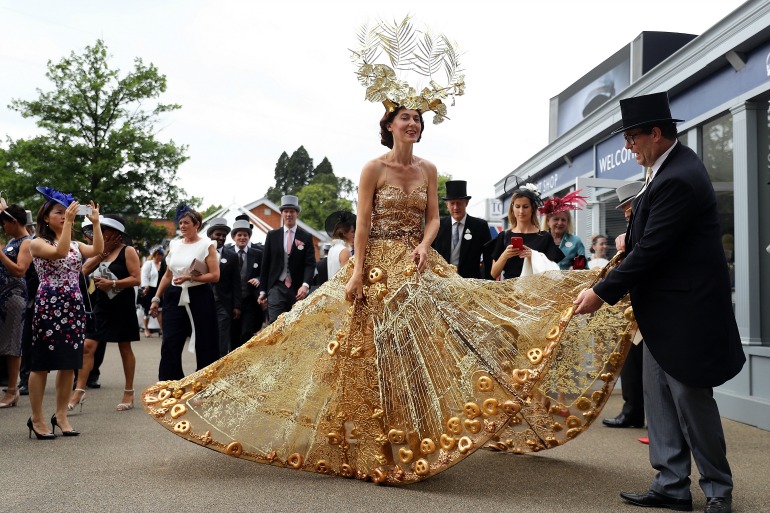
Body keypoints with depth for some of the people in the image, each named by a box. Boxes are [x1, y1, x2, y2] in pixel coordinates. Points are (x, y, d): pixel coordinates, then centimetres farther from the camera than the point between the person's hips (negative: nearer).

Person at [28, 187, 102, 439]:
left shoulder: (74, 244, 16)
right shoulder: (37, 243, -2)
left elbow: (97, 250, -2)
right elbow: (60, 252, -21)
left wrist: (96, 222, -6)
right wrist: (69, 221, -21)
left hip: (73, 307, 6)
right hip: (49, 307, -6)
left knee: (69, 363, 7)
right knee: (42, 363, -1)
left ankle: (61, 415, 17)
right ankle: (37, 419, 7)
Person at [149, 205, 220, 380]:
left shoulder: (206, 245, -3)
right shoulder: (174, 244, 11)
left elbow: (215, 276, -9)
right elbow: (168, 275, 18)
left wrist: (190, 278, -20)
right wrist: (156, 299, 13)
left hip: (199, 298, -4)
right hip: (175, 297, 4)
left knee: (204, 346, 3)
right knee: (170, 345, 0)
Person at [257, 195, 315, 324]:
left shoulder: (306, 237, 4)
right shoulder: (272, 235, 8)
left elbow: (310, 264, -3)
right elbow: (265, 264, 9)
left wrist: (305, 285, -20)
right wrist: (262, 290, 6)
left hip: (298, 290, 0)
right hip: (276, 288, 0)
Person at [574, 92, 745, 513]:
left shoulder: (678, 179, -23)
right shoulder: (670, 165, 8)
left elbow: (651, 249, -23)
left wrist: (603, 293, -17)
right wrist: (631, 238, 6)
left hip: (685, 310, -10)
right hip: (665, 309, 10)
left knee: (690, 398, 1)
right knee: (658, 395, 11)